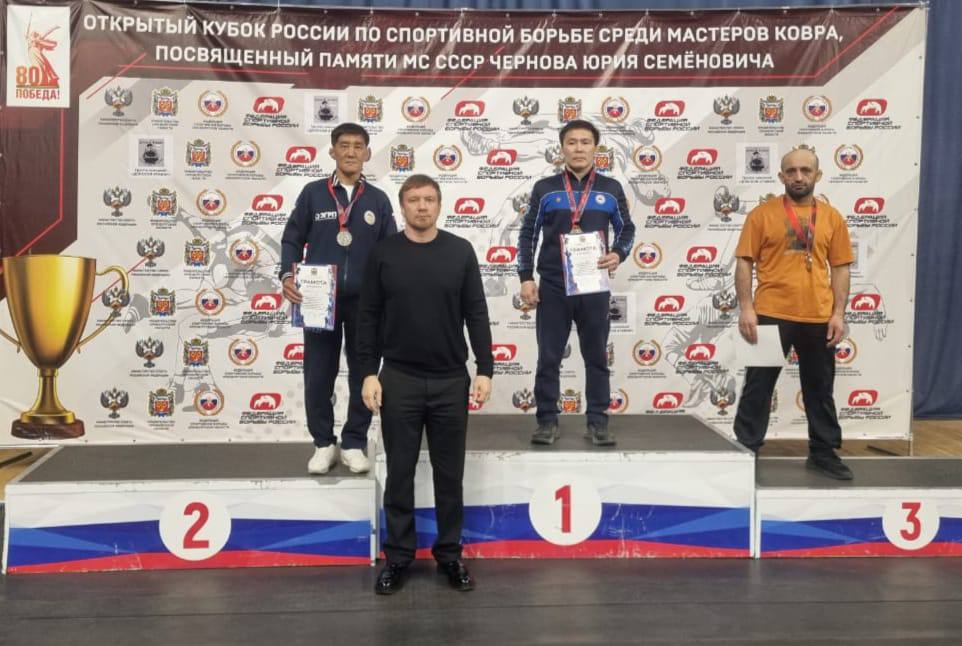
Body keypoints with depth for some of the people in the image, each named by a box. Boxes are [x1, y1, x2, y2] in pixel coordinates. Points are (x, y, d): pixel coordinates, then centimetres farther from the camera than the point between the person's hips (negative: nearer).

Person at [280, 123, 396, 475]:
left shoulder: (378, 199, 6)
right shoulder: (313, 193, 3)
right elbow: (292, 239, 5)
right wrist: (287, 276, -12)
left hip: (365, 301, 1)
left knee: (363, 375, 7)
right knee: (318, 376, 4)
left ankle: (354, 444, 21)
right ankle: (324, 443, 20)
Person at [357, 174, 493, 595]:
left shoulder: (460, 251, 2)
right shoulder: (383, 254, 1)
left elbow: (477, 314, 1)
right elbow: (369, 318, 1)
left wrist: (485, 369, -5)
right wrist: (369, 373, -6)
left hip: (451, 380, 1)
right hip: (399, 380, 0)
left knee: (449, 474, 10)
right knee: (400, 473, 7)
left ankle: (449, 554, 24)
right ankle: (398, 557, 21)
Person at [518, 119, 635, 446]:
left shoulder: (611, 189, 5)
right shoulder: (544, 188, 3)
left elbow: (626, 229, 12)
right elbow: (528, 234, 5)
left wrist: (618, 254, -9)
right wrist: (526, 277, -2)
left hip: (594, 287, 1)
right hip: (552, 286, 0)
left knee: (596, 357, 7)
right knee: (548, 358, 3)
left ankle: (598, 421, 17)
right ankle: (548, 420, 14)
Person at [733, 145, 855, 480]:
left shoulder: (832, 218, 7)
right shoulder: (762, 214, -1)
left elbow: (840, 268, 9)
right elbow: (744, 263, -2)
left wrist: (838, 313, 1)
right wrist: (746, 308, -10)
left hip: (818, 319, 3)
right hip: (771, 315, -3)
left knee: (820, 389, 14)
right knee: (758, 387, 4)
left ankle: (823, 453, 28)